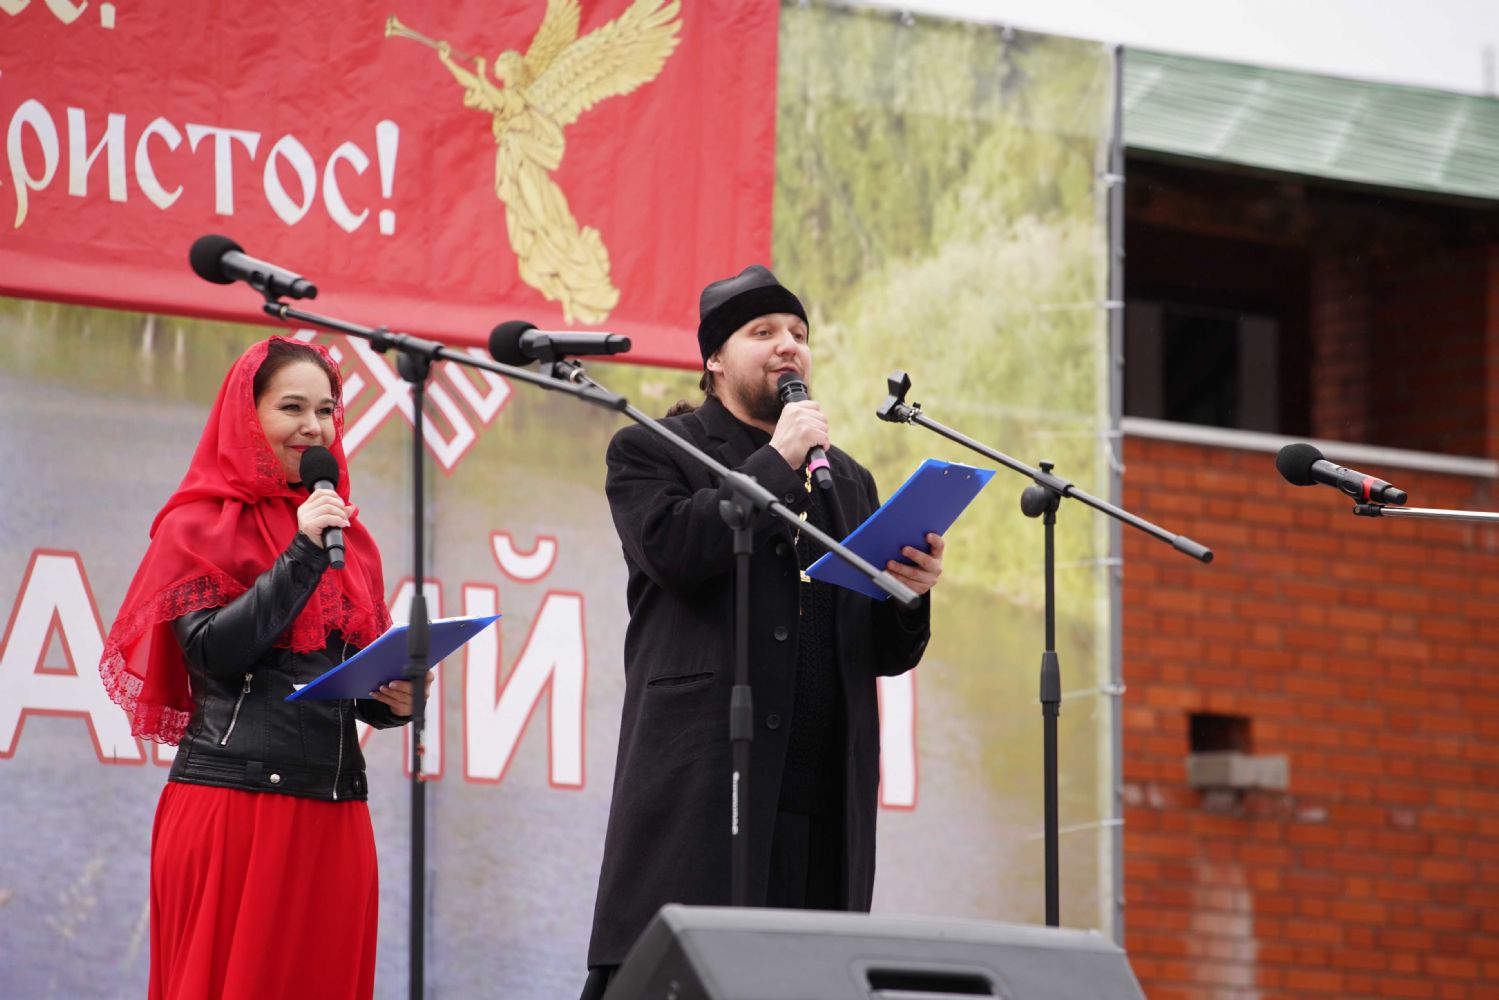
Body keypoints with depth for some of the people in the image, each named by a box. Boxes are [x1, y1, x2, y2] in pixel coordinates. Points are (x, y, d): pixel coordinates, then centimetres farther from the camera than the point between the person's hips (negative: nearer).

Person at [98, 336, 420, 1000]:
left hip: (334, 808, 5)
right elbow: (213, 652, -11)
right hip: (234, 801, -5)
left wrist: (393, 701, -1)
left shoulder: (348, 536, 18)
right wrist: (302, 554, -12)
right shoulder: (200, 524, 2)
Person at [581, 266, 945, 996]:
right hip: (701, 789, -5)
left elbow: (887, 655, 23)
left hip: (822, 798, 5)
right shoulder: (652, 453, 10)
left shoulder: (846, 481, 25)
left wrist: (911, 596, 0)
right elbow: (673, 548, -13)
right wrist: (778, 460, -4)